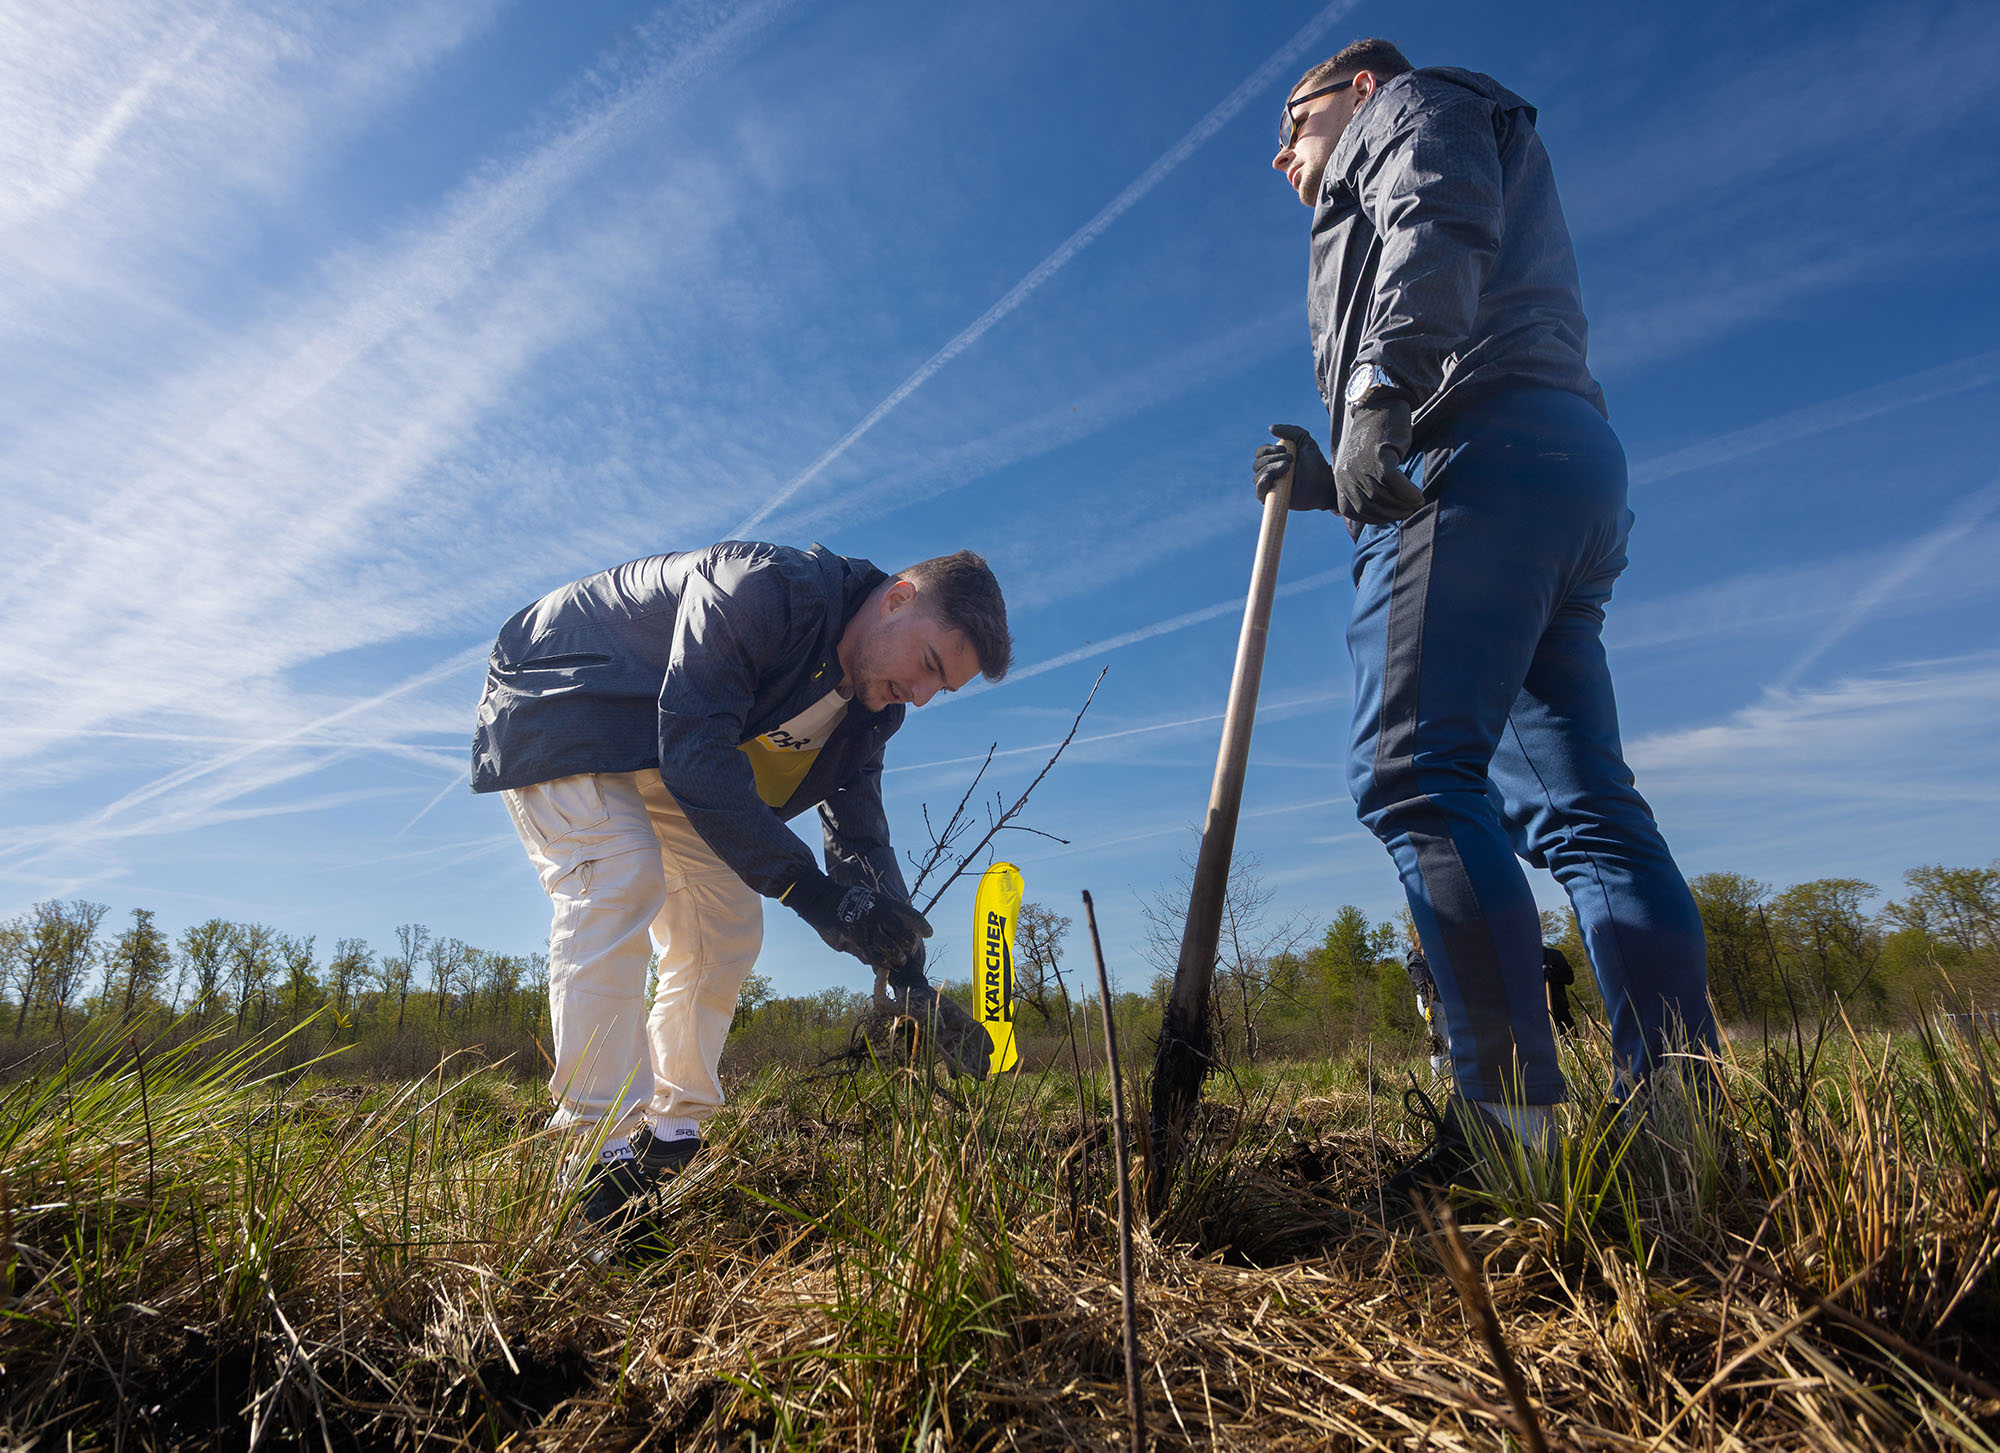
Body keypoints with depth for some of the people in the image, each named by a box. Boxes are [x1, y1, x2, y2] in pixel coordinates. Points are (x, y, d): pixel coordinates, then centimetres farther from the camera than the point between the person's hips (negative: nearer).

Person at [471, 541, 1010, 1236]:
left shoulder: (870, 705, -6)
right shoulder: (763, 586, -33)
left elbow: (861, 836, -3)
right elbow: (694, 750, -39)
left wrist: (912, 983, -12)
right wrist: (811, 890, -42)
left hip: (656, 759, 8)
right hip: (556, 704, -8)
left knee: (729, 920, -2)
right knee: (621, 881, -28)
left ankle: (672, 1135, 6)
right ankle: (605, 1155, -23)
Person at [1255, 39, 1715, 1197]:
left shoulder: (1415, 104, 20)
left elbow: (1438, 229, -7)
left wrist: (1382, 387, -22)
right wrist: (1332, 481, 24)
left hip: (1484, 447, -9)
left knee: (1415, 770, -20)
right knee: (1583, 805, -2)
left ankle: (1511, 1117, -24)